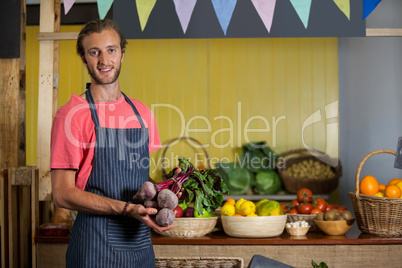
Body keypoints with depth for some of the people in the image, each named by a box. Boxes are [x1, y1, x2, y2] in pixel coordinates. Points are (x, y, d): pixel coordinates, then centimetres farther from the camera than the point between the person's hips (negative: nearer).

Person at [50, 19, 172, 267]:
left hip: (142, 246, 5)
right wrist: (127, 209, -21)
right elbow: (63, 194, -12)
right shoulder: (71, 114, -9)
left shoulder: (142, 113, 8)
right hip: (95, 246, -5)